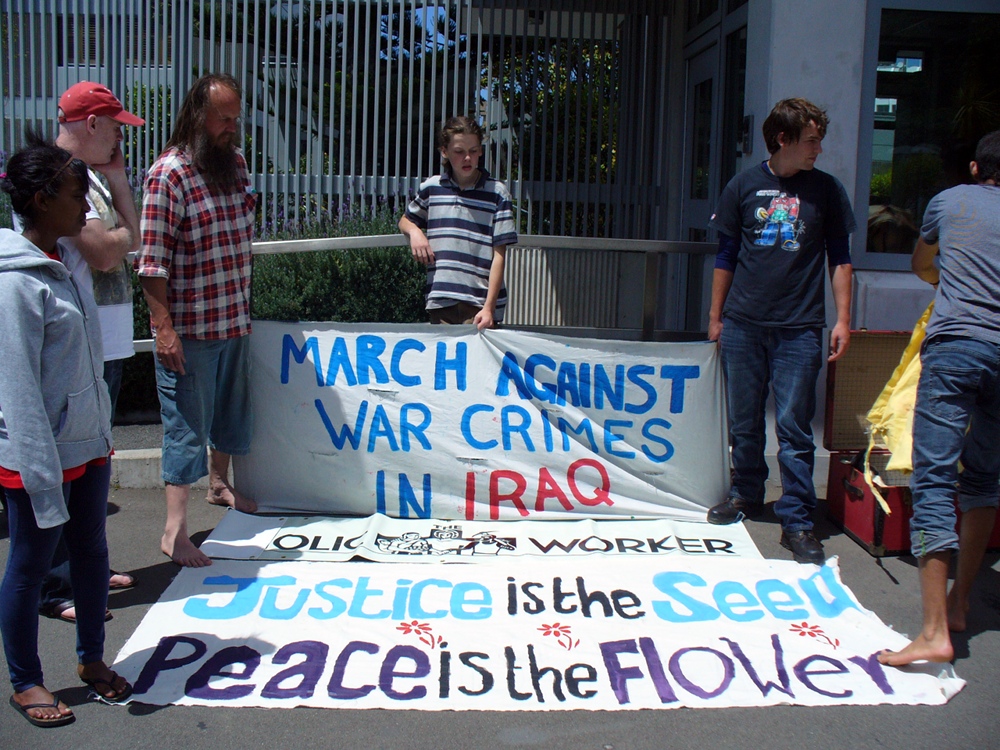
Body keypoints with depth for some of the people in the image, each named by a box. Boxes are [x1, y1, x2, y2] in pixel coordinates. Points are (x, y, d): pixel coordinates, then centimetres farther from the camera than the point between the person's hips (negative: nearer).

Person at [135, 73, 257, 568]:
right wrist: (164, 328, -21)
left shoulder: (235, 164, 8)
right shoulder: (168, 174, -15)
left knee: (231, 410, 21)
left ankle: (219, 483, 43)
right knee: (187, 424, -3)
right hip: (189, 328, -7)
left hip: (235, 320, 7)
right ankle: (175, 530, 5)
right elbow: (152, 261, -17)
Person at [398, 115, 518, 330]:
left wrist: (489, 307, -11)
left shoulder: (497, 193, 0)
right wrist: (415, 231, 3)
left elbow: (499, 255, -3)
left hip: (480, 303, -3)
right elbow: (405, 220, 28)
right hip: (439, 302, 3)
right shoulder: (431, 188, 9)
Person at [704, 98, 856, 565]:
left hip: (799, 330, -1)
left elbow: (839, 259, 9)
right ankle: (746, 495, 30)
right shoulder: (744, 187, 5)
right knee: (743, 421, 11)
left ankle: (796, 521, 3)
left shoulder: (825, 190, 5)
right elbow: (726, 256, 11)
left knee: (794, 428, -3)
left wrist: (843, 319, 2)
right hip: (743, 325, 1)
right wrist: (715, 315, 10)